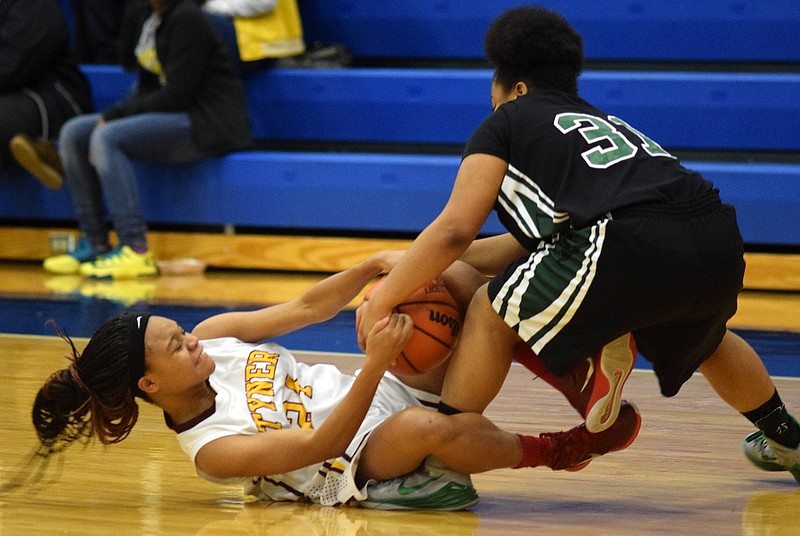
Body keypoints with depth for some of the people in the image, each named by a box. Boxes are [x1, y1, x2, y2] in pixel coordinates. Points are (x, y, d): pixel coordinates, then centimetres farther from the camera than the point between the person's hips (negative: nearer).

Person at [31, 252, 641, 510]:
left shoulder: (210, 340, 2)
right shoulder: (212, 450, -18)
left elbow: (304, 308, 2)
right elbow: (321, 445, -25)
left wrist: (374, 266, -16)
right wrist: (376, 364, -38)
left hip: (398, 391, 8)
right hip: (370, 462, -8)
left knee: (454, 275, -13)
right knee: (425, 427, -45)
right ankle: (549, 449, -17)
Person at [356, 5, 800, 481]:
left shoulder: (506, 123, 17)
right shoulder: (603, 122, 36)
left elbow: (455, 230, 4)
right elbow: (537, 243, 36)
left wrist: (381, 302, 13)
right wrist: (415, 263, 37)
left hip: (634, 245, -7)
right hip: (720, 245, 7)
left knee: (492, 316, 11)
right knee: (702, 340, 39)